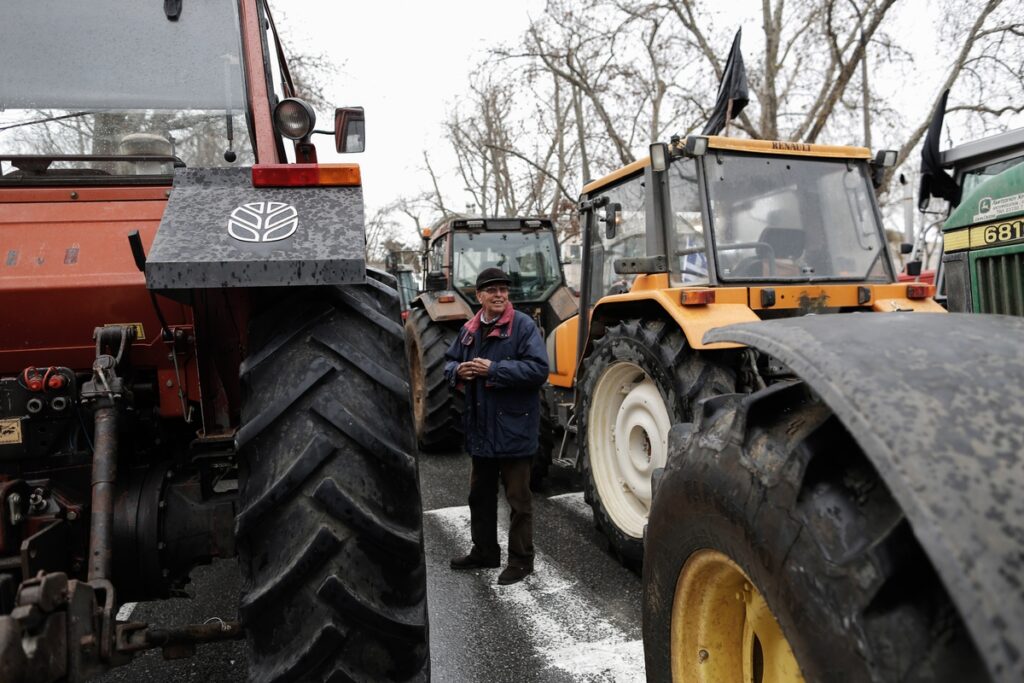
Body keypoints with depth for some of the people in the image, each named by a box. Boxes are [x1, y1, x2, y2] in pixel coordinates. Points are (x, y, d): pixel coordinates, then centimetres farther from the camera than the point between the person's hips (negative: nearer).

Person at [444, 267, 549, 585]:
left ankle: (521, 559, 20)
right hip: (480, 427, 7)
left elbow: (538, 369, -21)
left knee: (518, 498, 5)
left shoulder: (523, 325, -11)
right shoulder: (469, 329, 8)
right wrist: (458, 371, -5)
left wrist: (493, 369, -24)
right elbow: (450, 361, 19)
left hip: (514, 427, -7)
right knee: (480, 494, 20)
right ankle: (484, 550, 37)